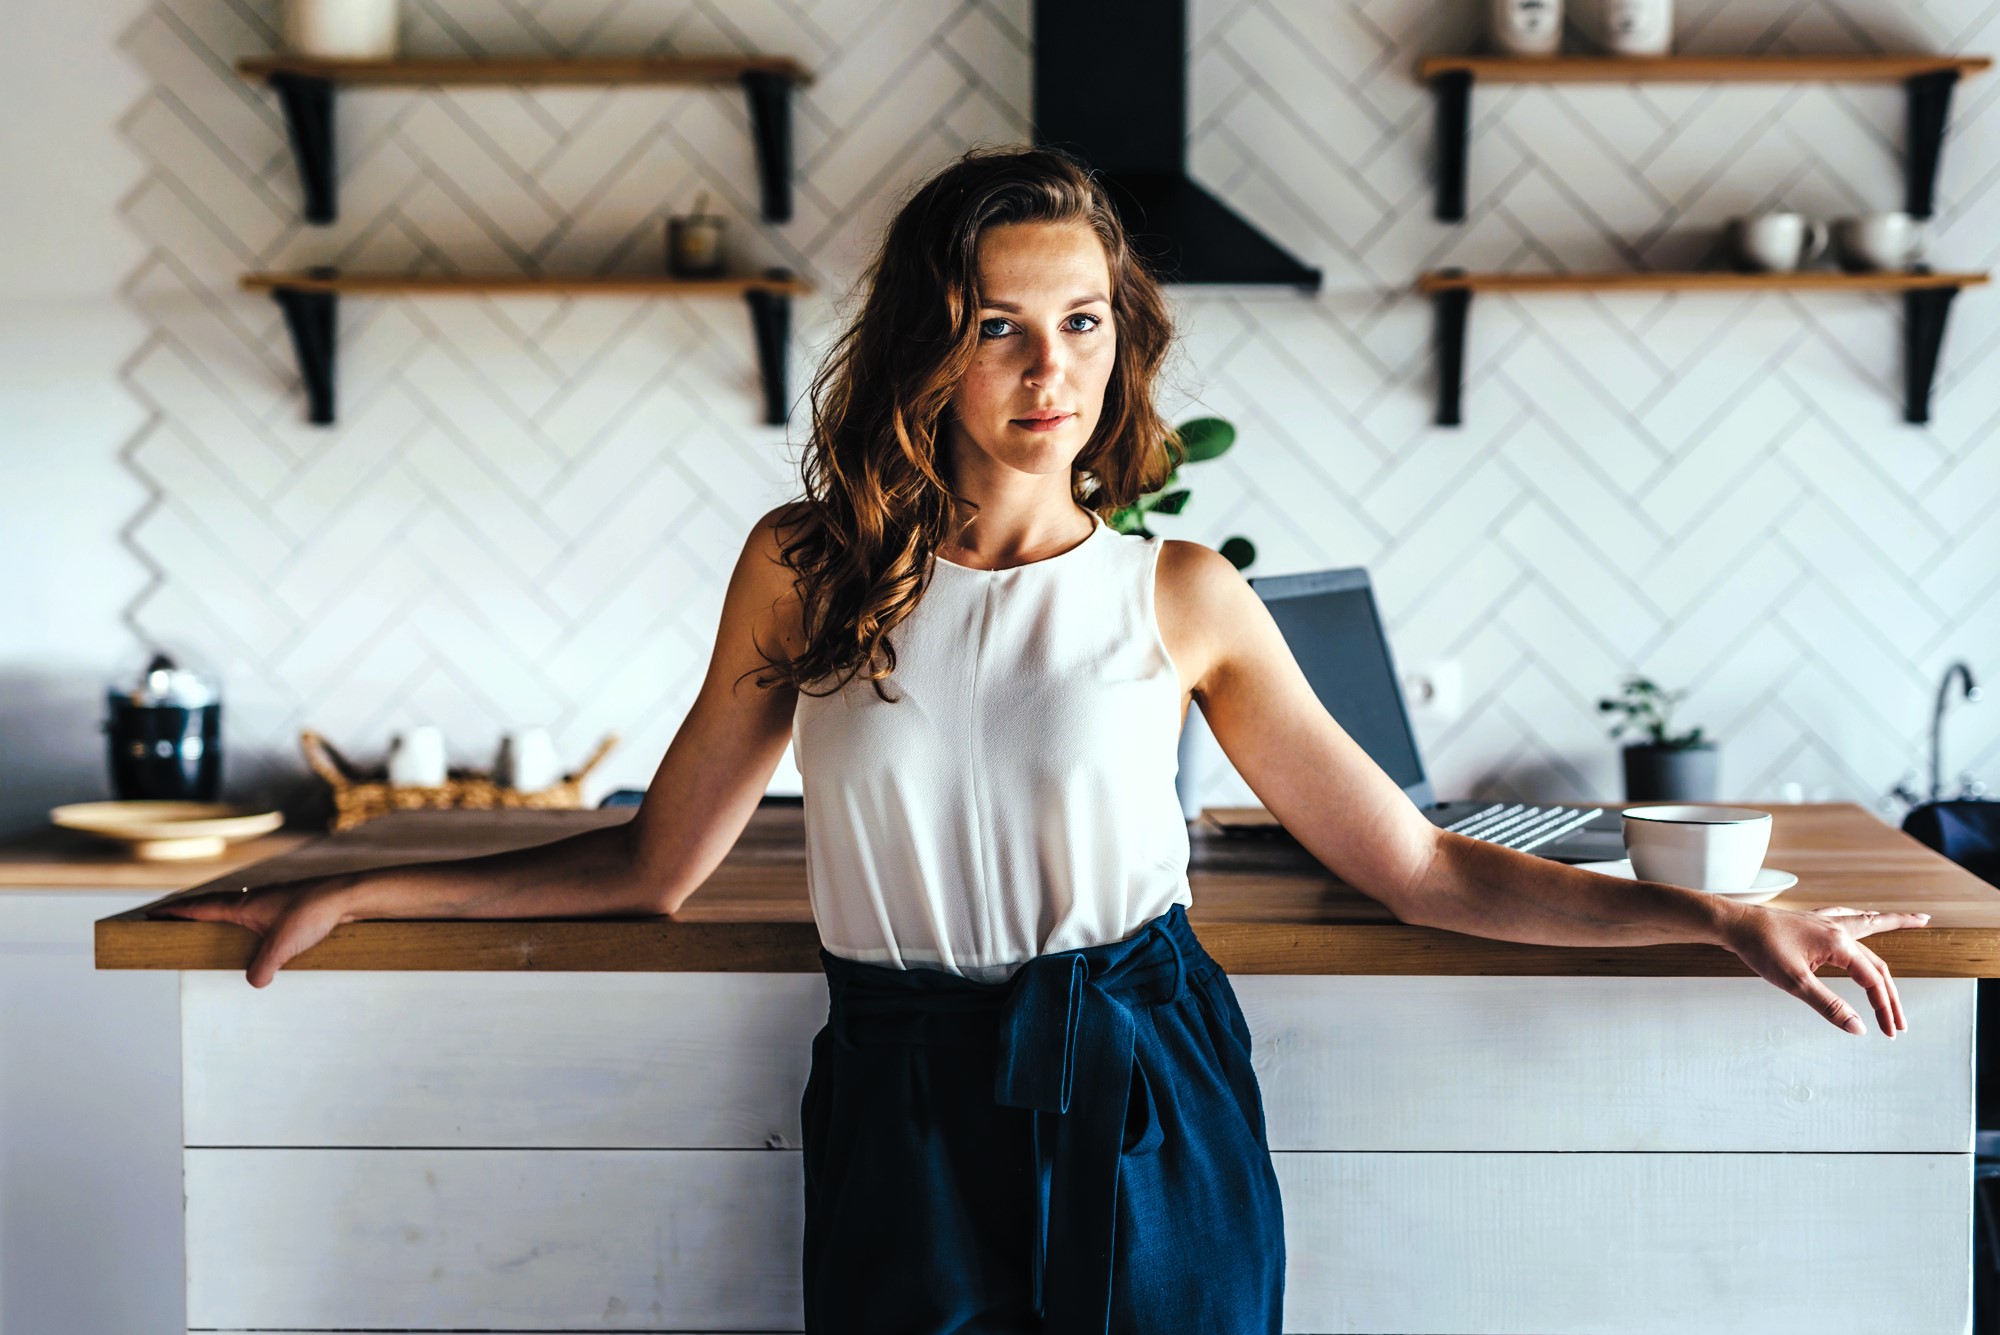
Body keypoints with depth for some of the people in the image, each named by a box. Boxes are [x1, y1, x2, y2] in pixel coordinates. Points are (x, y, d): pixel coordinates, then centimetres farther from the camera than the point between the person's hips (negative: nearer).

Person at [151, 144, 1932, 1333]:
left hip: (1145, 1106, 0)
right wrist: (356, 891, 9)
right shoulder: (806, 568, 1)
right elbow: (663, 859, 10)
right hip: (902, 1118, 1)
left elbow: (1415, 865, 3)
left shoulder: (1179, 591, -1)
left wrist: (1722, 918, -2)